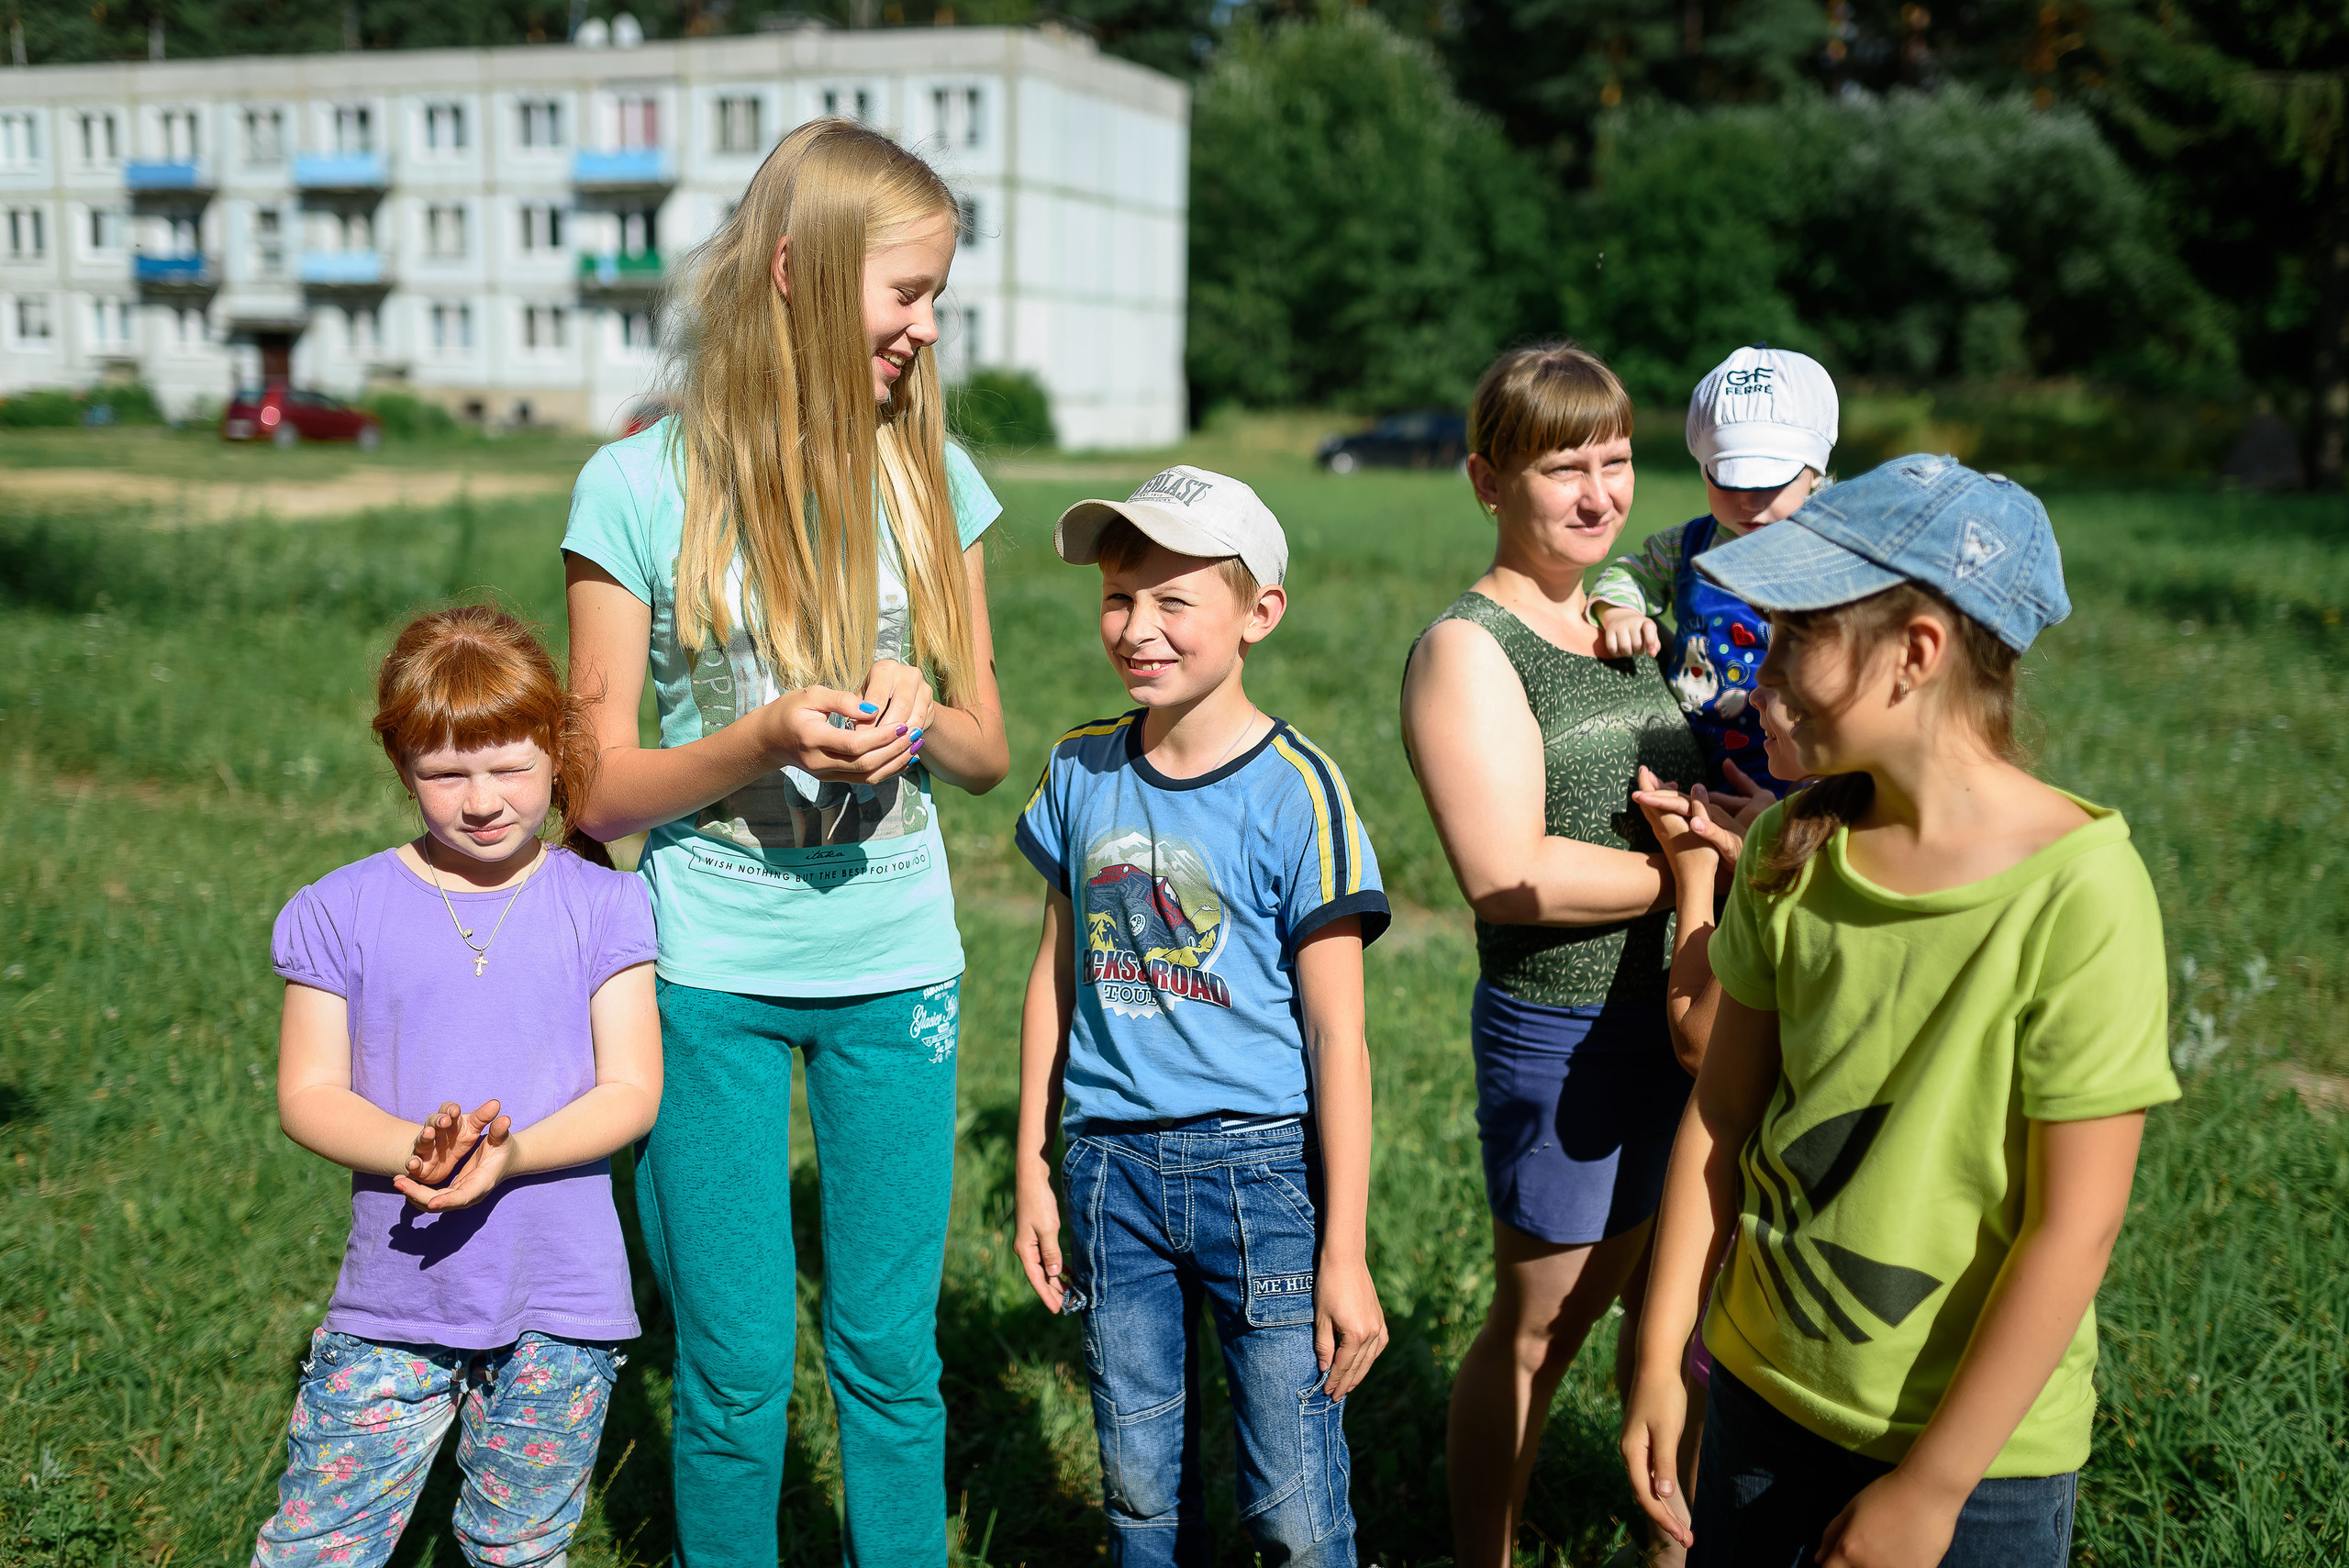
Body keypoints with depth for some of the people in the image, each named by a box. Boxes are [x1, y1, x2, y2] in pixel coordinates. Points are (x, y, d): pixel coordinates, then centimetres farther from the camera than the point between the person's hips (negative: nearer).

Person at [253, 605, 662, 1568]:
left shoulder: (601, 906, -1)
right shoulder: (341, 911, 0)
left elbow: (630, 1091, -4)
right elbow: (308, 1093, -1)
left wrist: (509, 1153, -22)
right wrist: (417, 1151, -21)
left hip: (560, 1302, 0)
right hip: (391, 1299, 1)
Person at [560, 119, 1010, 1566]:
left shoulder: (932, 476, 2)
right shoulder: (642, 487, -8)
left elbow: (990, 752, 8)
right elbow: (602, 790, -6)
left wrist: (921, 716, -15)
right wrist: (763, 743, -23)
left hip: (897, 966, 2)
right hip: (711, 971, -2)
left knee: (893, 1354, 11)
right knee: (736, 1374, 9)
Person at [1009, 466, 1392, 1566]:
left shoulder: (1293, 790, -10)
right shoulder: (1081, 772, 4)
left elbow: (1337, 1036, -9)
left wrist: (1344, 1252, -9)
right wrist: (1033, 1172, 11)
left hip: (1265, 1168, -4)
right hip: (1114, 1170, 4)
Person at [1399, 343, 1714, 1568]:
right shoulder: (1468, 648, -13)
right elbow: (1508, 876, -23)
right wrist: (1701, 870, -15)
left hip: (1676, 1020, 7)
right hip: (1560, 1039, -7)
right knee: (1540, 1326, 9)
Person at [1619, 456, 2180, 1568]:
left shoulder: (2077, 892, -21)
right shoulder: (1790, 850, -6)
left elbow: (2074, 1230, -18)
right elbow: (1722, 1114, 0)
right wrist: (1658, 1358, 1)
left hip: (1980, 1441, -4)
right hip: (1763, 1381, 5)